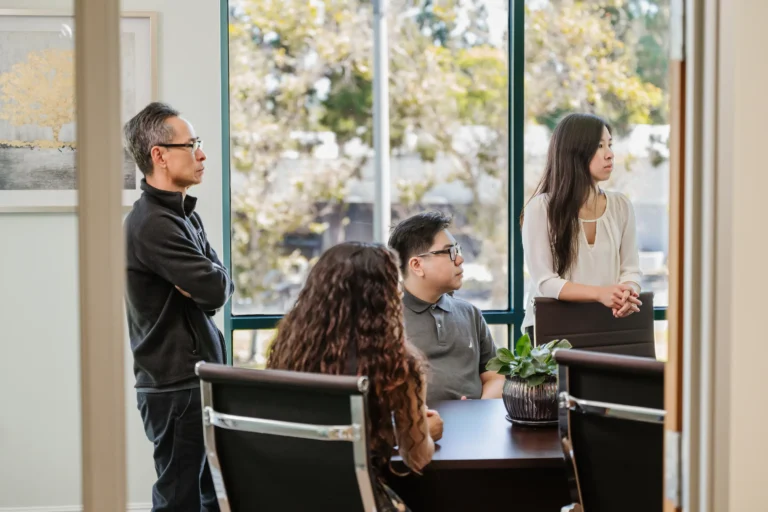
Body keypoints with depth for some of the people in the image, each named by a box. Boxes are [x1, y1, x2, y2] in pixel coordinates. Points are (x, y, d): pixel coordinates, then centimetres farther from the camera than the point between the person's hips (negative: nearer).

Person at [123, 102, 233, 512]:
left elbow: (222, 286, 10)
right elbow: (216, 289, -20)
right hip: (176, 386, -9)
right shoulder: (152, 224, -18)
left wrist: (204, 287, -11)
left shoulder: (184, 215, 14)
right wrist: (210, 284, 1)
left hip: (200, 377, 9)